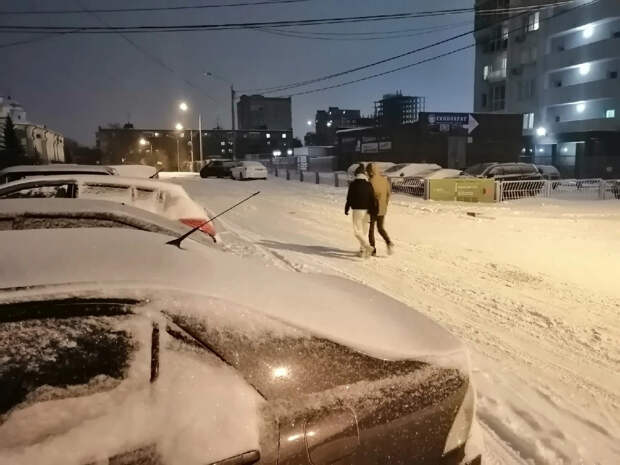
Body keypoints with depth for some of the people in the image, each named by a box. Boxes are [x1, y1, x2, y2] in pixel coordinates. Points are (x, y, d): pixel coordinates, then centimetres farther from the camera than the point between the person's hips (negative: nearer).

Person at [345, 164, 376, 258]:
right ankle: (362, 250, 17)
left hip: (357, 210, -5)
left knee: (357, 231, -3)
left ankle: (367, 247, -20)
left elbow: (349, 198, -4)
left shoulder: (353, 184, -8)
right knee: (363, 231, 14)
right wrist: (372, 212, 7)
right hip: (366, 210, 5)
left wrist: (346, 209, 9)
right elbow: (372, 199, 1)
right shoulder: (369, 185, 1)